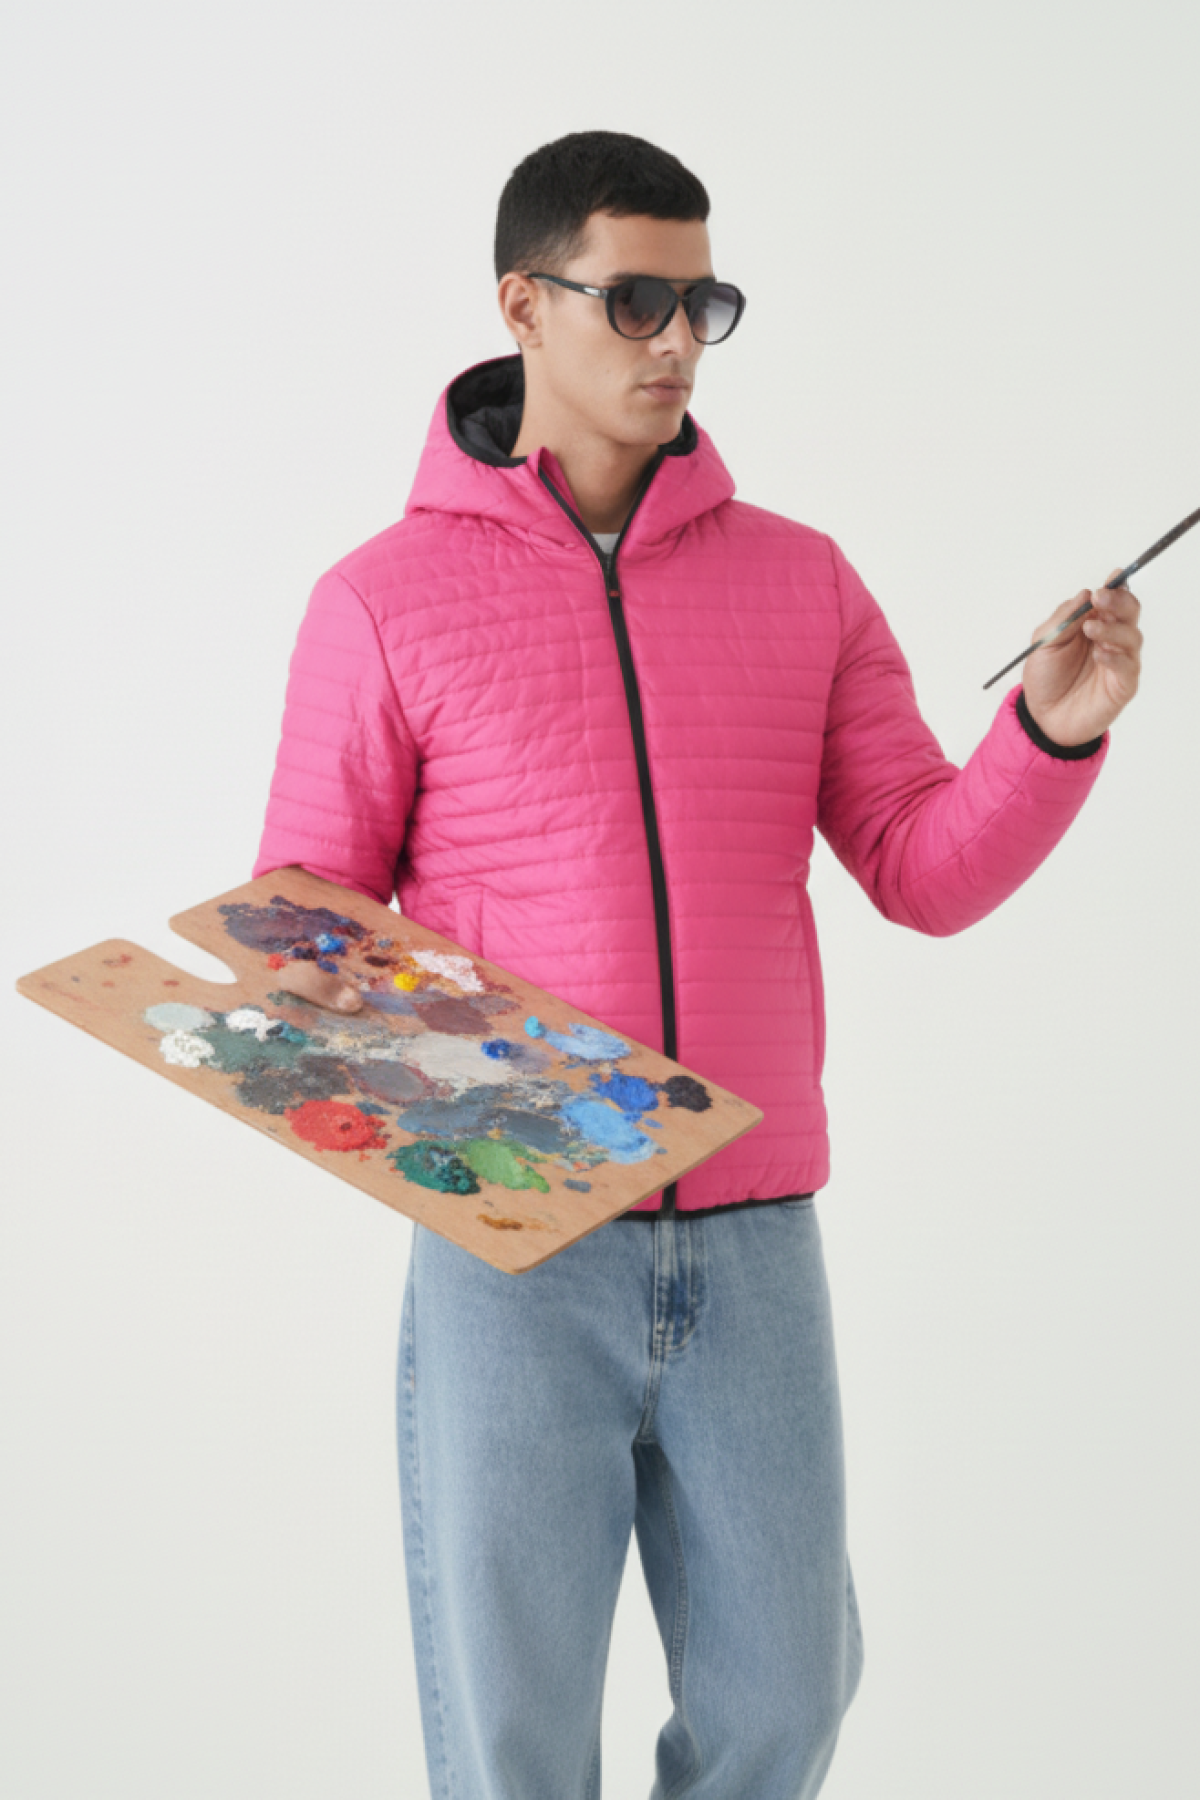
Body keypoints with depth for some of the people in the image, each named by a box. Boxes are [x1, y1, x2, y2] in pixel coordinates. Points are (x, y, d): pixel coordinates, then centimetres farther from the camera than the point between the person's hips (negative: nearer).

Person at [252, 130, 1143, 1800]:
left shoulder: (801, 581, 7)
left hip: (753, 1243, 3)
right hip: (509, 1249, -2)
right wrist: (354, 1055, -17)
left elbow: (928, 871, 3)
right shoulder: (385, 600, -1)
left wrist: (1055, 729, -15)